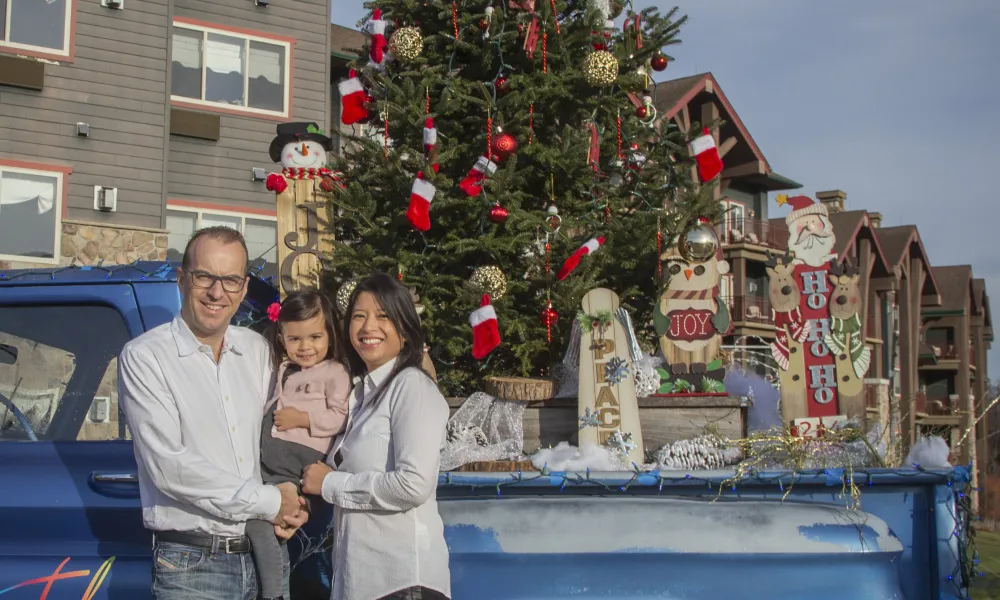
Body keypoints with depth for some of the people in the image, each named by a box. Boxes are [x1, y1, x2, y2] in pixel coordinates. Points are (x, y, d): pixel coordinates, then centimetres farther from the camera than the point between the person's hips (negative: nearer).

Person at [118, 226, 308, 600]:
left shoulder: (257, 351, 10)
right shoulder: (144, 357, -8)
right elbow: (167, 466, -16)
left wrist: (290, 506, -3)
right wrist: (269, 502, -13)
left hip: (265, 555, 5)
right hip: (192, 566, -5)